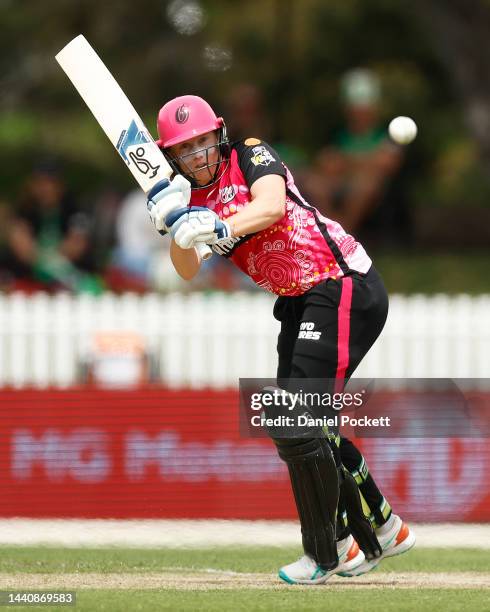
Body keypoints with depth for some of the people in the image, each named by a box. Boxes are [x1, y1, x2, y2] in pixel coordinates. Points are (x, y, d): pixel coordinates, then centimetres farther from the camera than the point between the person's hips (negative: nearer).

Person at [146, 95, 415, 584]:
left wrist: (219, 227, -44)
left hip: (345, 288, -9)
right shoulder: (192, 198, 9)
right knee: (300, 426, 13)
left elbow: (272, 206, -29)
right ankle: (382, 530, 28)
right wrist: (174, 227, -23)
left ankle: (326, 553, -7)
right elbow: (188, 270, -4)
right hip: (299, 305, 9)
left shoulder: (250, 156, -8)